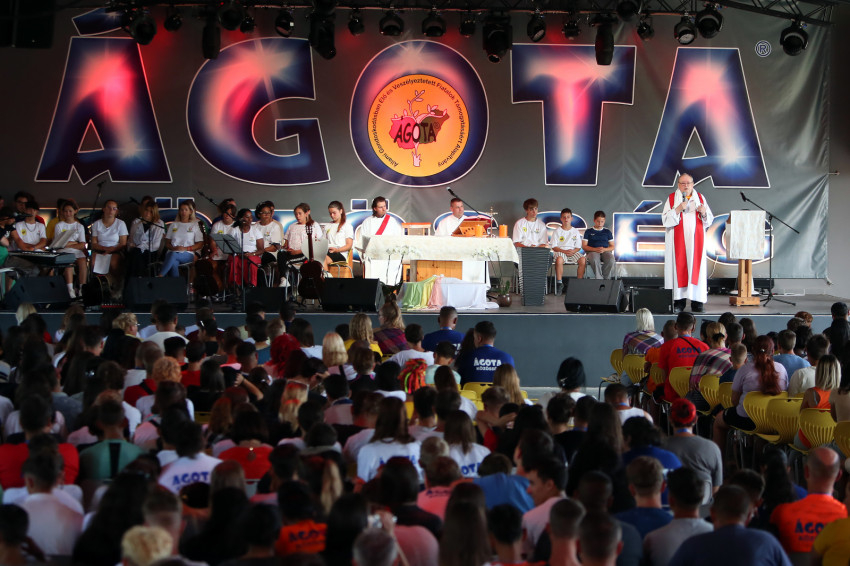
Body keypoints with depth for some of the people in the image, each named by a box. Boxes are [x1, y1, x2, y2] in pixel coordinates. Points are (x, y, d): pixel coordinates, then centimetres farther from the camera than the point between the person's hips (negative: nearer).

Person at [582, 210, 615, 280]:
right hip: (592, 252, -2)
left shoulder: (607, 232, 18)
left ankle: (606, 279, -22)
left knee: (611, 259, -36)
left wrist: (604, 249, -8)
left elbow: (612, 247, 15)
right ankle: (599, 279, -37)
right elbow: (584, 246, 6)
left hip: (605, 251, 2)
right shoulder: (588, 231, 13)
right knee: (594, 259, -41)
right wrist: (595, 249, -11)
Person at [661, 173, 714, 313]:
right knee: (679, 267, -6)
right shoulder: (671, 198, 5)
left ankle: (697, 301, -1)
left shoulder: (700, 198, 12)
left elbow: (709, 220, 12)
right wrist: (678, 209, -17)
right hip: (678, 241, -2)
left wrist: (703, 212, -9)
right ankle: (678, 301, -5)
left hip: (696, 240, 2)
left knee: (696, 267, -3)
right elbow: (666, 220, -4)